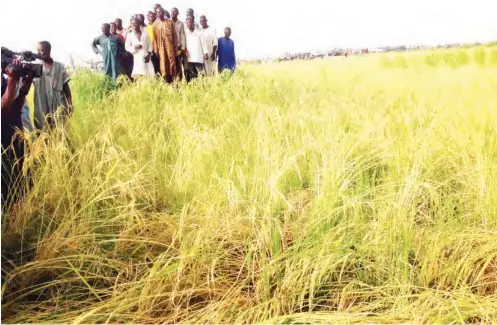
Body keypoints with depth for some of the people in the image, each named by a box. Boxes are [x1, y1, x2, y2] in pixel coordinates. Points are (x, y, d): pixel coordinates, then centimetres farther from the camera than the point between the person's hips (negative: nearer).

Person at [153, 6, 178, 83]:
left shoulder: (170, 22, 5)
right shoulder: (155, 24, 5)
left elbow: (174, 35, 5)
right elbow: (154, 37, 3)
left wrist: (176, 47, 0)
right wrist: (155, 49, -4)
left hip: (170, 46, 0)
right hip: (160, 47, 0)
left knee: (172, 62, -3)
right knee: (163, 63, -3)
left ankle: (172, 79, 1)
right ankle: (165, 79, -2)